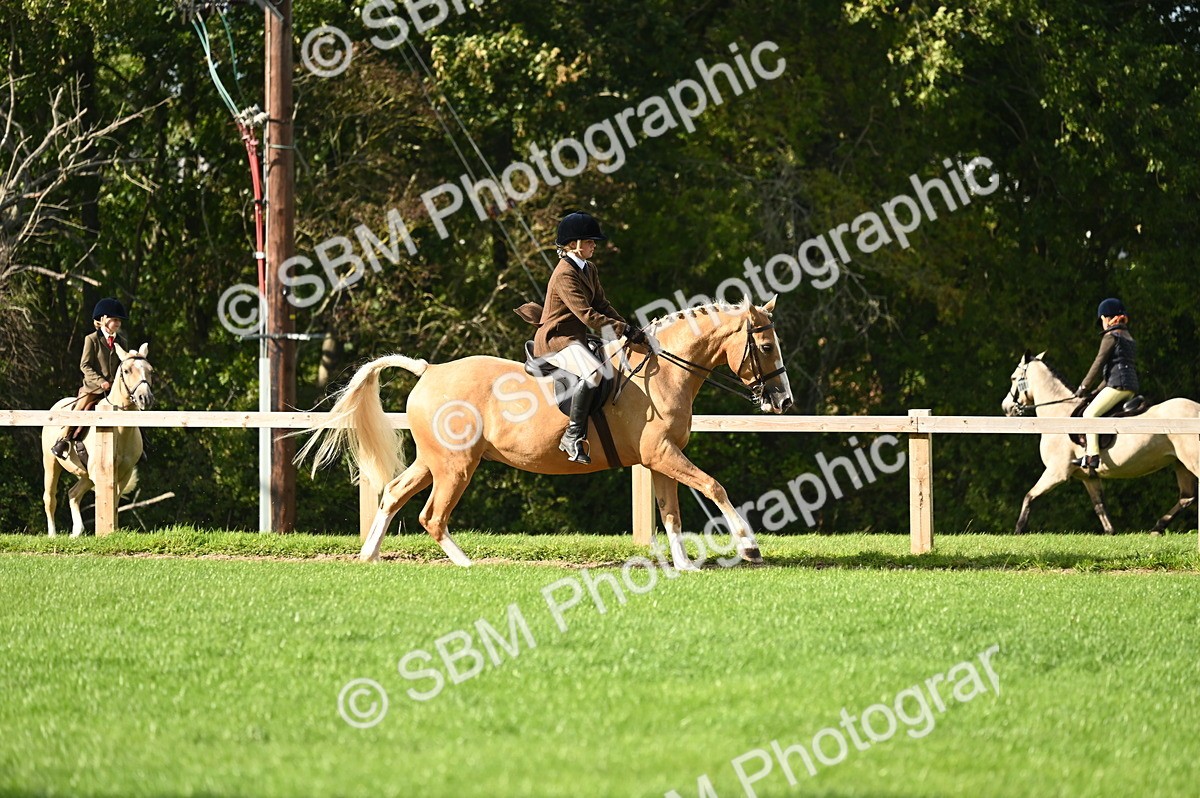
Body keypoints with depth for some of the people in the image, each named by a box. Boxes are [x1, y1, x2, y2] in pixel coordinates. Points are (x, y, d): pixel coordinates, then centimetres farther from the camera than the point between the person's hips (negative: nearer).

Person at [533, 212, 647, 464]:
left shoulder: (589, 270, 13)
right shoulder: (565, 274, -18)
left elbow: (602, 306, 14)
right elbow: (587, 315, -24)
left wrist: (629, 329, -1)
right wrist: (624, 330, -23)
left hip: (575, 339, 11)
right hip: (555, 340, -11)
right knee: (593, 372, -34)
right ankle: (573, 436, -32)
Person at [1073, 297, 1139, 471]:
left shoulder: (1111, 337, -4)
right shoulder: (1129, 339, 24)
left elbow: (1099, 363, -7)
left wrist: (1084, 386, 1)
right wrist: (1099, 390, 27)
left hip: (1117, 385, -10)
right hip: (1132, 388, 10)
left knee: (1090, 413, -16)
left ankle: (1093, 455, -30)